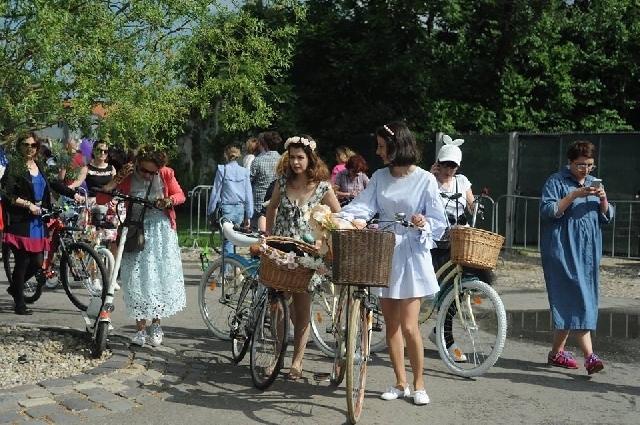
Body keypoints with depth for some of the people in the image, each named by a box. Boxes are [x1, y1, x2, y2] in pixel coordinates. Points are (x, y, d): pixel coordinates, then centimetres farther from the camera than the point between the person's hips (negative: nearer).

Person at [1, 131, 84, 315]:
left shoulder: (40, 167, 14)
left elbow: (55, 183, 15)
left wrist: (74, 194, 3)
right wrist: (28, 204, -15)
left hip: (38, 221, 6)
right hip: (20, 222, -6)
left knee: (38, 262, 5)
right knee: (23, 261, -3)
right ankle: (20, 304, 8)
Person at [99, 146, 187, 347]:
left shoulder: (166, 174, -5)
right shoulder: (127, 177, -7)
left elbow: (180, 195, 7)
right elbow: (101, 198, -8)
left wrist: (168, 201, -15)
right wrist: (117, 179, -21)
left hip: (161, 231, 1)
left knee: (161, 277, 4)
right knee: (137, 279, -2)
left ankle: (156, 325, 22)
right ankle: (141, 329, 7)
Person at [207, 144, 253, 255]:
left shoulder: (222, 170, -6)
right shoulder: (244, 172, 3)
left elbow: (215, 192, -3)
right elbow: (249, 195, 5)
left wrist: (210, 211, 5)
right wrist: (248, 216, 11)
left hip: (227, 209, -4)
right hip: (240, 209, 4)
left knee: (228, 241, 0)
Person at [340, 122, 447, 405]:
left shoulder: (425, 180, -8)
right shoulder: (379, 177, 5)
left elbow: (438, 223, -4)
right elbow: (361, 207, -9)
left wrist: (423, 223, -25)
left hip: (411, 255, -5)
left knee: (408, 326, -7)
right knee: (391, 324, 9)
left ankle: (419, 384, 13)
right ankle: (401, 383, 22)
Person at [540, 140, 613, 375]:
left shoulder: (595, 184, 16)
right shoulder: (556, 182, -2)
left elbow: (607, 218, 15)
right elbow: (547, 211, -13)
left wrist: (603, 201, -5)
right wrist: (575, 194, -19)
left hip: (588, 252, 6)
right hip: (562, 251, -6)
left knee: (566, 303, 8)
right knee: (577, 300, -13)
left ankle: (557, 352, 16)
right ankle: (589, 355, -16)